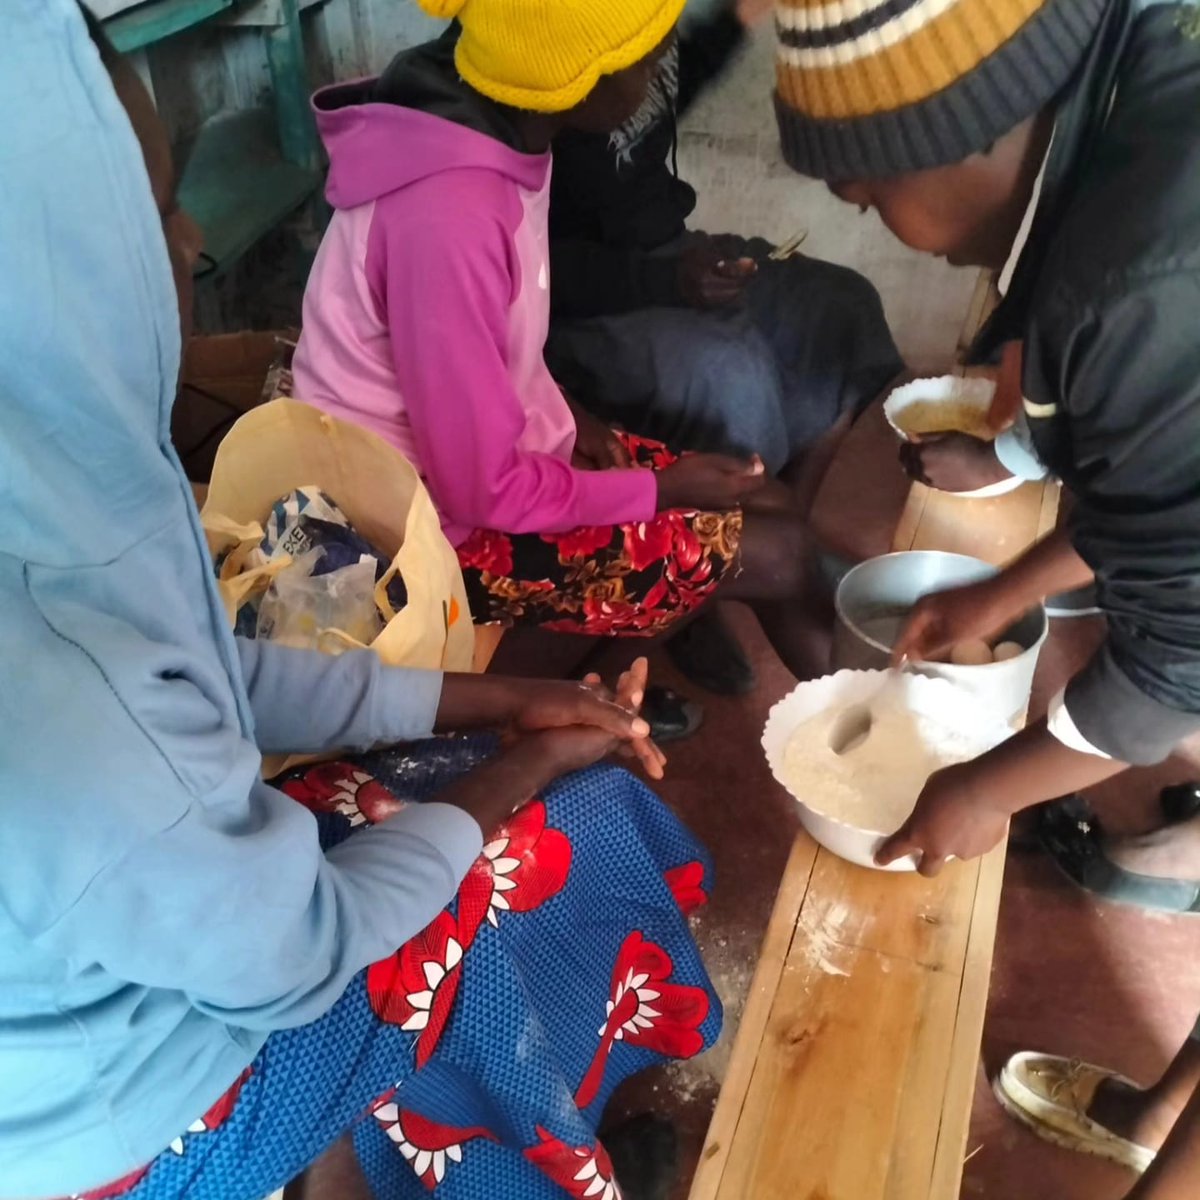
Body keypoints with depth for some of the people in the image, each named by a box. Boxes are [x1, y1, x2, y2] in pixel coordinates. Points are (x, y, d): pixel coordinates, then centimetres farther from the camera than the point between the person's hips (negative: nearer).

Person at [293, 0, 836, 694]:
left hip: (496, 454, 8)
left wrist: (569, 417, -3)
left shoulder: (493, 130, -4)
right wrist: (659, 489, -14)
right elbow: (481, 487, -26)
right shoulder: (449, 213, -32)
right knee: (778, 556, -6)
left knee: (775, 509, 6)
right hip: (448, 526, -8)